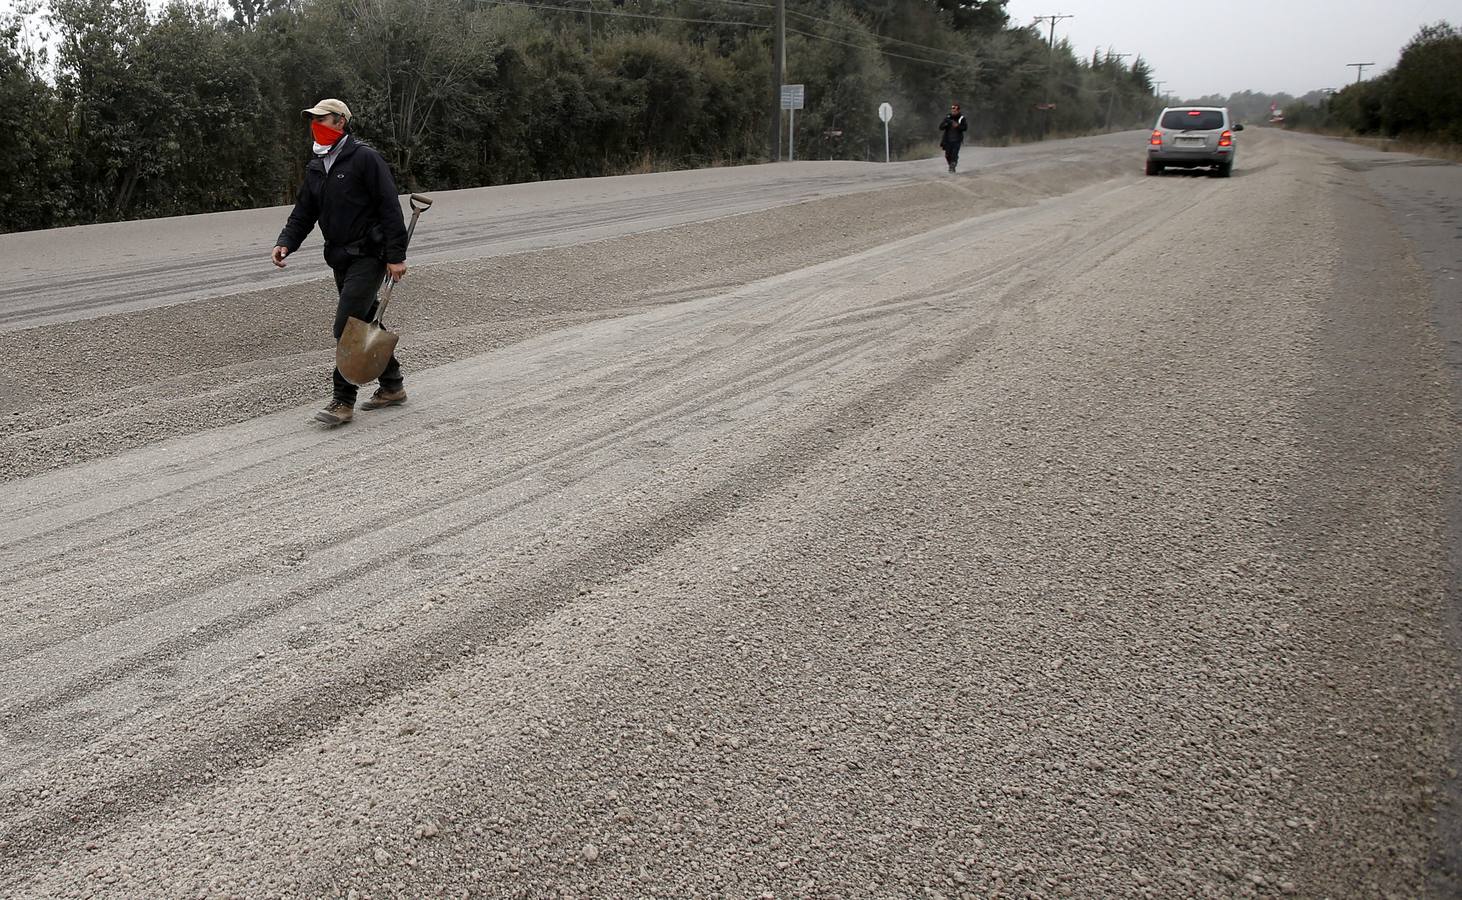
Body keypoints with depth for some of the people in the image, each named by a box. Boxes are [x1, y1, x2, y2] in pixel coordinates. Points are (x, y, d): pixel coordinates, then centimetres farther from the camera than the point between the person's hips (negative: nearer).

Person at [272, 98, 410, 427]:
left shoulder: (364, 158, -9)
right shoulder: (315, 168, 15)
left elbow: (389, 208, -13)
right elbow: (303, 213, 15)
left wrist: (396, 255, -18)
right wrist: (285, 242, -4)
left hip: (368, 256, -8)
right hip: (341, 260, 8)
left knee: (347, 326, -14)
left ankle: (343, 401, -9)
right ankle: (392, 386, 28)